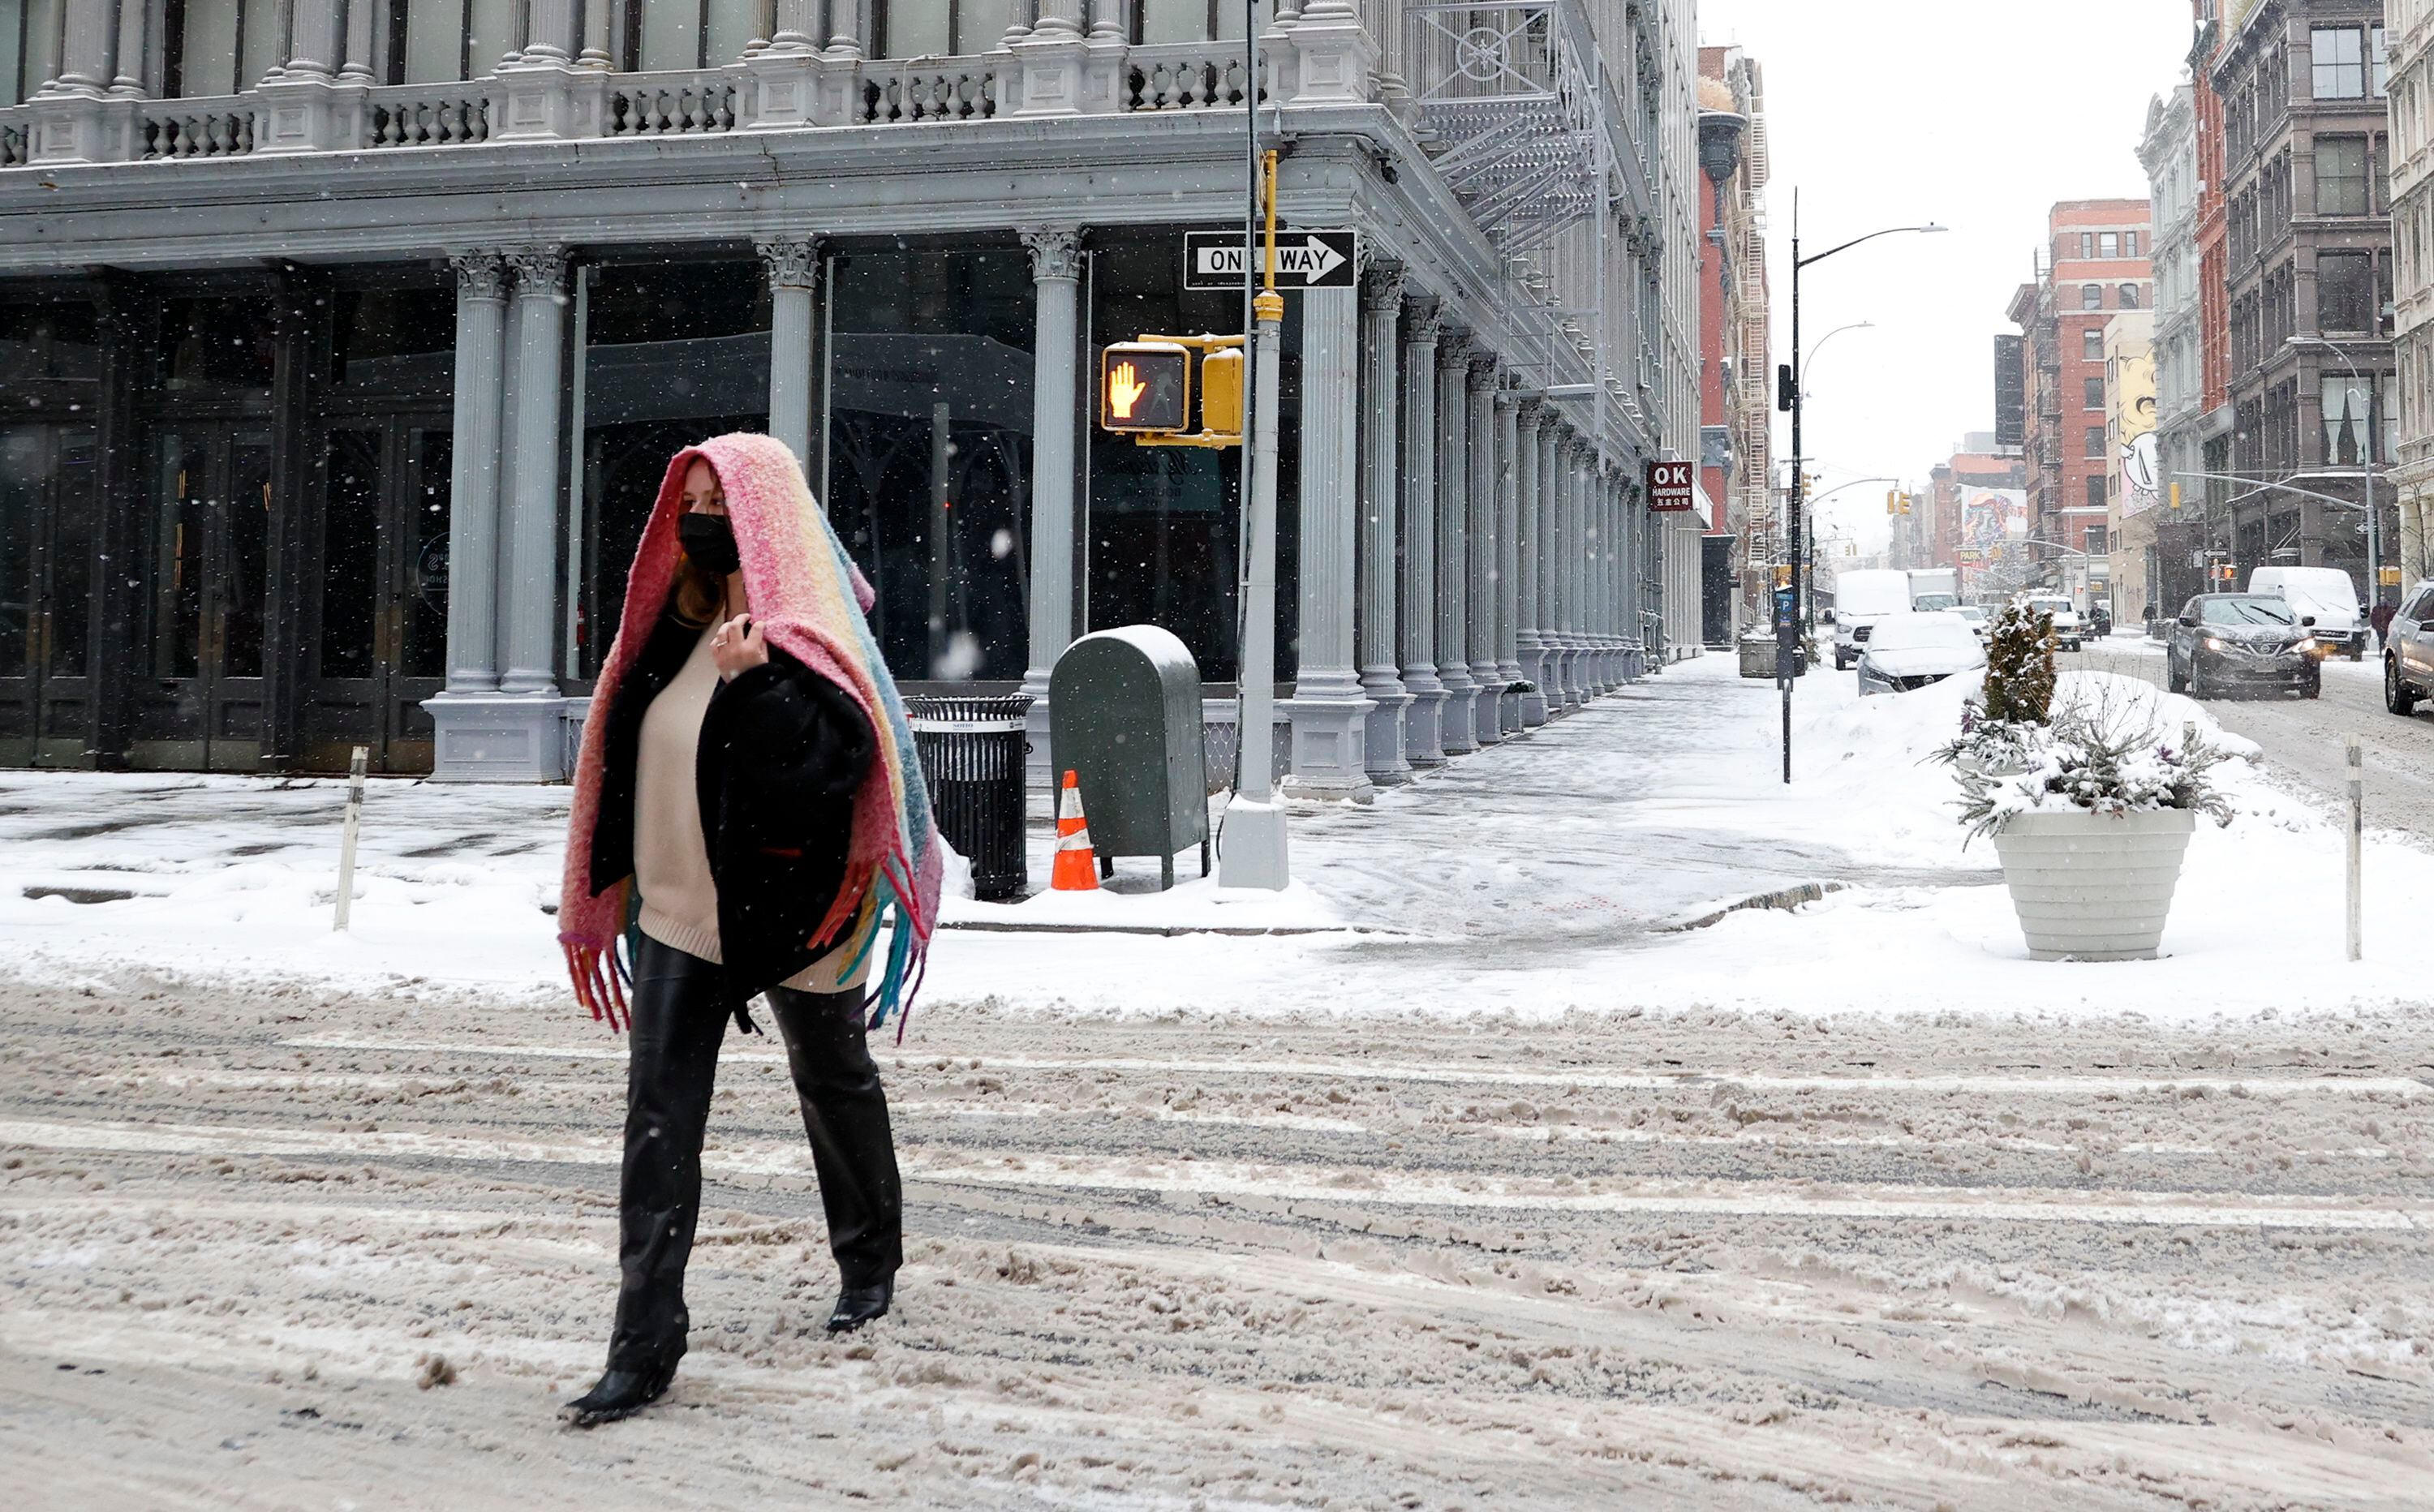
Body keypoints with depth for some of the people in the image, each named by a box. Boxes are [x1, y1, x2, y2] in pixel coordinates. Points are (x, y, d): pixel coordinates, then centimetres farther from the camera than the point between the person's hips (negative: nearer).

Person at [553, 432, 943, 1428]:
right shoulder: (679, 627, 9)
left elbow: (838, 757, -26)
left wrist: (754, 682, -31)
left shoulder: (806, 636, -11)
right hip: (678, 909, 6)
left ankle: (870, 1262, 39)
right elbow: (634, 753, 14)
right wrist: (619, 886, 13)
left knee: (834, 1084, 16)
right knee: (658, 1121, -3)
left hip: (788, 912, -6)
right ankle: (645, 1346, -2)